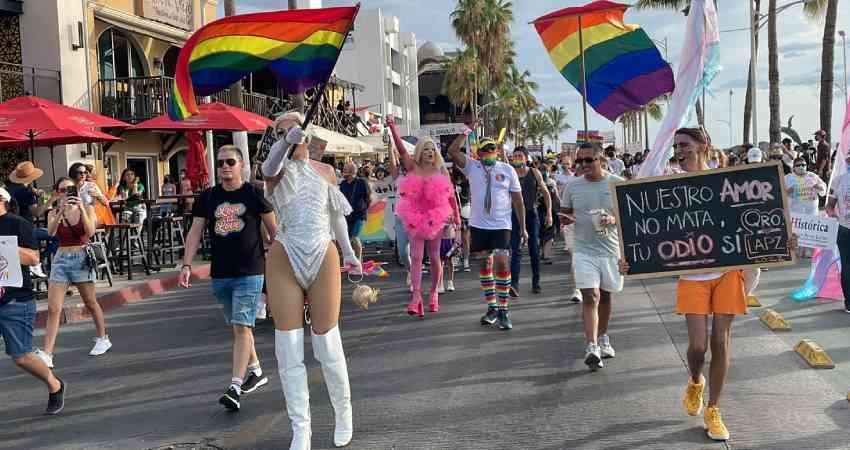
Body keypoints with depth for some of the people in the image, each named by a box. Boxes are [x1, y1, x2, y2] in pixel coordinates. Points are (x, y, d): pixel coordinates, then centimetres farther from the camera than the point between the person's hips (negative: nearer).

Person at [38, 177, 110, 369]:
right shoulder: (53, 213, 3)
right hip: (61, 260, 2)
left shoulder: (87, 208, 0)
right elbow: (50, 232, -17)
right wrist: (61, 210, -28)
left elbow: (90, 232, -16)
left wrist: (81, 208, -24)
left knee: (91, 303, 12)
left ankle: (103, 339, 32)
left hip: (82, 259, -1)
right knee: (53, 308, -7)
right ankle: (47, 354, -8)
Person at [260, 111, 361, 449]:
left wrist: (348, 252, 10)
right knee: (289, 352, 0)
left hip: (323, 260, 1)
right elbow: (269, 167, -24)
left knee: (328, 346, 5)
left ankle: (343, 413, 27)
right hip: (284, 262, 0)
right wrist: (286, 142, -42)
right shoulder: (278, 170, 1)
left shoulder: (326, 171, 9)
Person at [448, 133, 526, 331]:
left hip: (501, 225, -2)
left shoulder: (508, 170, 3)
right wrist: (465, 133, -12)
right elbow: (452, 151, -9)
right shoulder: (472, 166, 4)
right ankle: (492, 307, 22)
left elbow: (517, 199, 5)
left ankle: (503, 310, -3)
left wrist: (523, 227, 4)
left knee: (502, 263, -12)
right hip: (478, 225, 2)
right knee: (484, 264, 9)